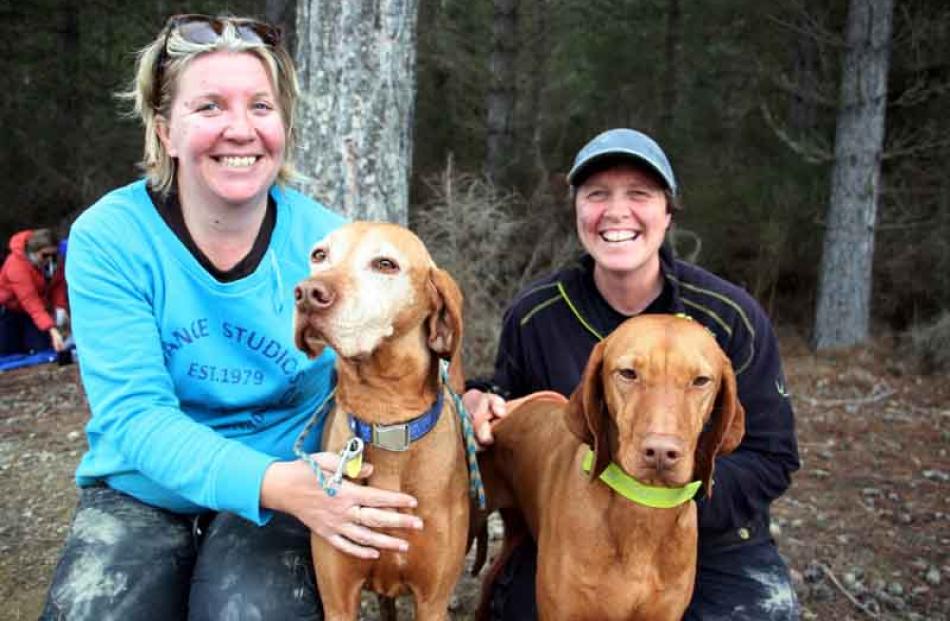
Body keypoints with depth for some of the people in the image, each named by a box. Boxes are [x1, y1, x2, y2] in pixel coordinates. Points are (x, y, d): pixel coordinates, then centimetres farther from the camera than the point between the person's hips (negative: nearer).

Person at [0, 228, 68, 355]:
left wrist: (60, 307, -22)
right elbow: (30, 301, -44)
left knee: (41, 348, -9)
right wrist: (52, 330, -54)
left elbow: (59, 283, -3)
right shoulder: (17, 264, -36)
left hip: (38, 308, 4)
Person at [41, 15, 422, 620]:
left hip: (283, 497, 0)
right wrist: (270, 482, -35)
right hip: (141, 494, 1)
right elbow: (133, 414, -20)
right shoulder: (108, 239, -14)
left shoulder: (327, 242, -10)